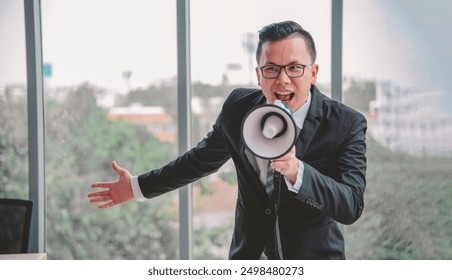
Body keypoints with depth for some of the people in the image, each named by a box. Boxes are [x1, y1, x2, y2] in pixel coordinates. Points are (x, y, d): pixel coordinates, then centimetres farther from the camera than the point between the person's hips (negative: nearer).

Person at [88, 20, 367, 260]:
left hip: (313, 257, -2)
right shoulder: (238, 106, -6)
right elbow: (203, 158, 10)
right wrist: (138, 186, 15)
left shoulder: (347, 125, -16)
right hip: (250, 252, 3)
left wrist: (296, 171, -38)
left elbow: (352, 206, -23)